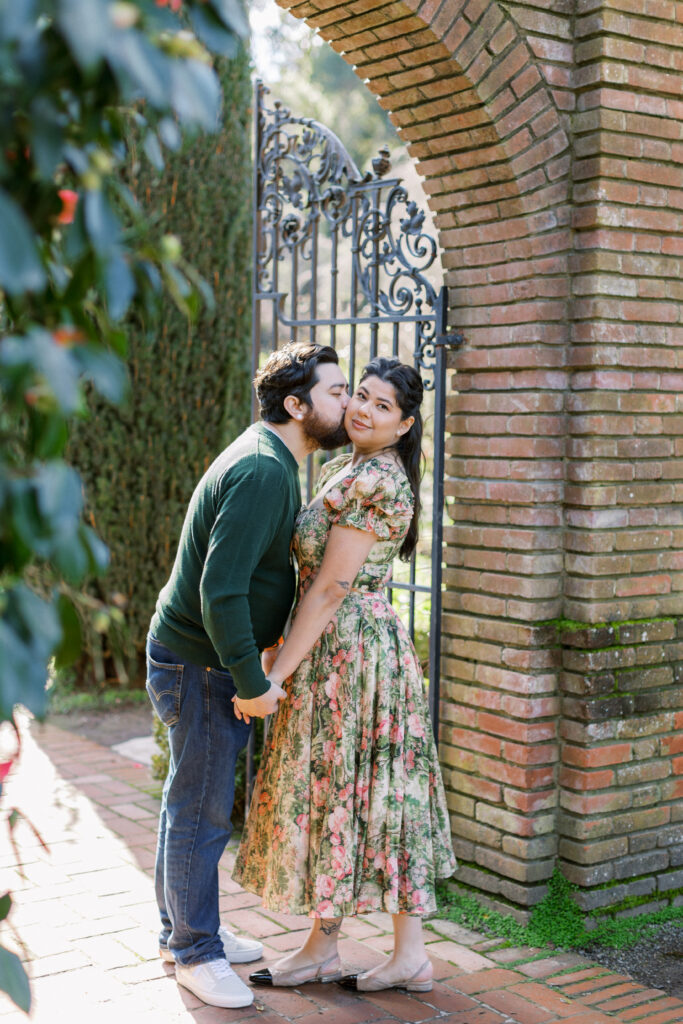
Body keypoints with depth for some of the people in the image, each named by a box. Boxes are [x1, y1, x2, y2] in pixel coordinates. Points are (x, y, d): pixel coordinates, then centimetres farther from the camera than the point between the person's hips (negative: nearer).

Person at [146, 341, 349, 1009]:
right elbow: (220, 590, -29)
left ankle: (182, 930, 34)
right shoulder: (262, 471, -24)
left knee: (192, 804, 20)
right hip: (199, 664, -10)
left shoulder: (270, 459, 10)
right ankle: (194, 952, 17)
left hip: (214, 659, 10)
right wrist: (251, 682, -22)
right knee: (200, 811, 2)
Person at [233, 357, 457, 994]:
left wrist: (275, 676, -18)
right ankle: (410, 955, 20)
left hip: (347, 653, -10)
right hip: (376, 648, 10)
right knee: (378, 796, 12)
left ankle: (321, 950, 20)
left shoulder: (373, 481, -18)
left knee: (333, 792, 3)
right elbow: (317, 571, 19)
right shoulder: (343, 468, 13)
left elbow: (330, 588, -20)